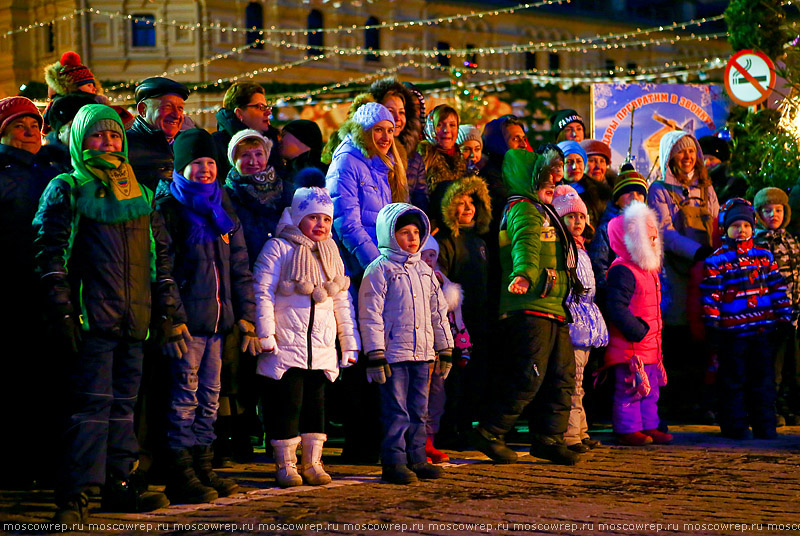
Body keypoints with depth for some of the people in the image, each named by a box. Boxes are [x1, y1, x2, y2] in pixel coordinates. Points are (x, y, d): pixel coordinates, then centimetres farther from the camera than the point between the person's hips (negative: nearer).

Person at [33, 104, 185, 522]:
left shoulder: (140, 193, 18)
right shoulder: (67, 189, 3)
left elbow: (161, 256, 21)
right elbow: (49, 252, -4)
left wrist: (170, 313, 15)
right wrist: (63, 311, -13)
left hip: (134, 318, 5)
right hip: (92, 316, -5)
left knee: (123, 404, 8)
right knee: (91, 402, -12)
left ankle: (119, 484, 16)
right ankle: (75, 495, -12)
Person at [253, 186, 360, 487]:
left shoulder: (331, 254, 14)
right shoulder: (278, 249, -4)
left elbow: (342, 302, 18)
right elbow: (263, 293, -7)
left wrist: (350, 343, 15)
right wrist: (265, 335, -13)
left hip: (322, 347, 5)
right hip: (286, 346, -5)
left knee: (316, 405, 7)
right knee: (287, 405, -4)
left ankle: (312, 463, 14)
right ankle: (285, 464, 5)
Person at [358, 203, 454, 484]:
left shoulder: (424, 270, 16)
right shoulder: (380, 269, -5)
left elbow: (438, 311, 21)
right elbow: (370, 314, -9)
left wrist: (445, 350, 18)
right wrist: (375, 354, -14)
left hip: (422, 353, 7)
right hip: (394, 353, -7)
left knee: (419, 410, 10)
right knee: (396, 411, -6)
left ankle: (416, 459, 17)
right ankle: (393, 462, -1)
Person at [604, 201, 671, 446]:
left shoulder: (648, 269, 17)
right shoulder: (622, 270, -16)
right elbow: (617, 308, -24)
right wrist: (638, 331, -22)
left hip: (650, 346, 10)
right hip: (630, 348, -10)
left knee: (650, 390, 14)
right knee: (630, 389, -5)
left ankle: (649, 427, 22)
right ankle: (627, 430, 0)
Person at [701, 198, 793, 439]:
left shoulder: (764, 257, 10)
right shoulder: (716, 262, -2)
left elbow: (778, 288, 14)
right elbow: (710, 297, -4)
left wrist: (784, 320, 10)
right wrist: (712, 328, -9)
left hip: (764, 331, 4)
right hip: (732, 333, -4)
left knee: (764, 379, 8)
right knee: (734, 381, 2)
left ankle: (765, 425, 16)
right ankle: (735, 426, 11)